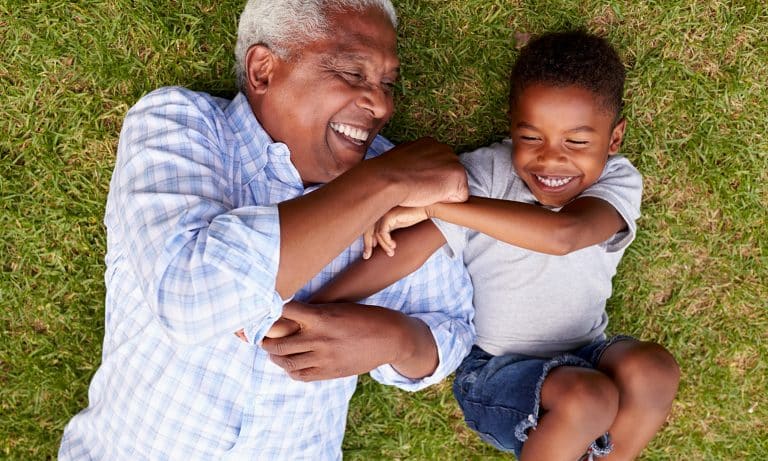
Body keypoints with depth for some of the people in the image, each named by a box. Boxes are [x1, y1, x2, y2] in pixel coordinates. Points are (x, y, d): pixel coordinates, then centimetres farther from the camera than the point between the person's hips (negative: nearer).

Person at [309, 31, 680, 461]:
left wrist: (435, 203, -40)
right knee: (588, 399, -29)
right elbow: (407, 250, -23)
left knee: (653, 369, -26)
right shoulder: (485, 173, -15)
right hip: (495, 371, -2)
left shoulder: (618, 183, -14)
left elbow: (562, 235, -37)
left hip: (583, 357, 3)